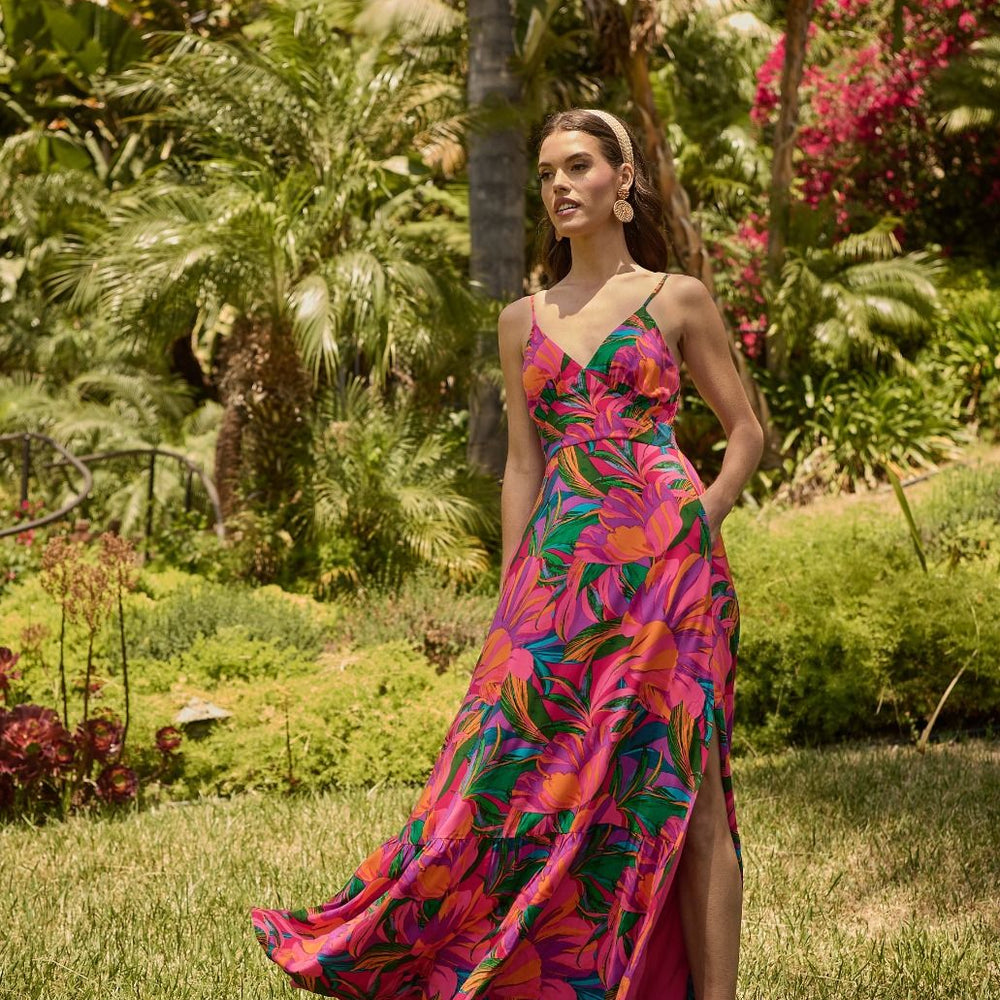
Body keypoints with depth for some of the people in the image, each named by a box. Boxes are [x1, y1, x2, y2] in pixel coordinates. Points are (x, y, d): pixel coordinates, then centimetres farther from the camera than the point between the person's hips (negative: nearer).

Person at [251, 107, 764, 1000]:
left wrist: (701, 522, -5)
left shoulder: (678, 299, 6)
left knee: (682, 782, -3)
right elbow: (524, 464, 14)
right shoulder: (523, 320, 15)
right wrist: (512, 591, 8)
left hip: (664, 562, -3)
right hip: (561, 565, 3)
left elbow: (746, 431, 10)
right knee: (538, 771, -3)